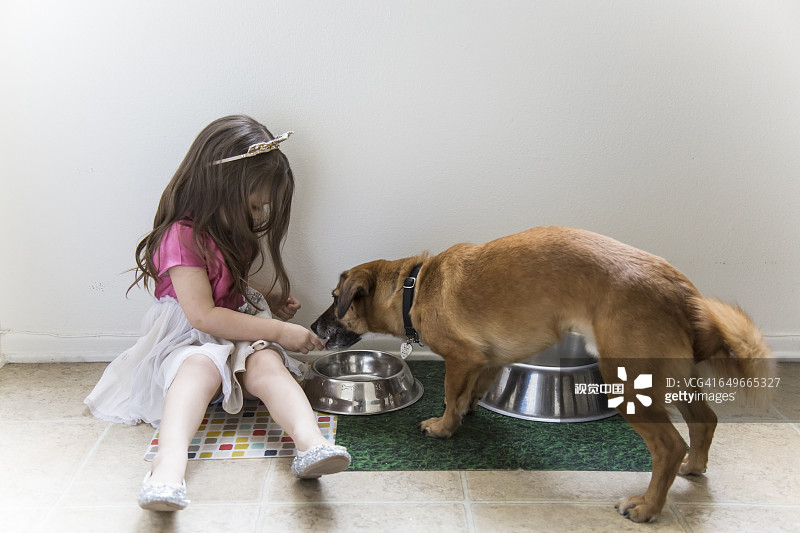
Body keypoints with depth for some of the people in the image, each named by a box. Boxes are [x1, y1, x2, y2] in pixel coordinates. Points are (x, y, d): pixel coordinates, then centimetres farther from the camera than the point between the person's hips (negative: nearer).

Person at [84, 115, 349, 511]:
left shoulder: (236, 232, 12)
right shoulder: (182, 236, -16)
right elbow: (203, 315, -22)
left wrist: (268, 302, 9)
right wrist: (279, 331, -20)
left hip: (239, 336, 6)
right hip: (188, 341, -5)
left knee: (266, 362, -29)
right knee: (200, 367, -40)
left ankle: (311, 443, -55)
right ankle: (169, 465, -61)